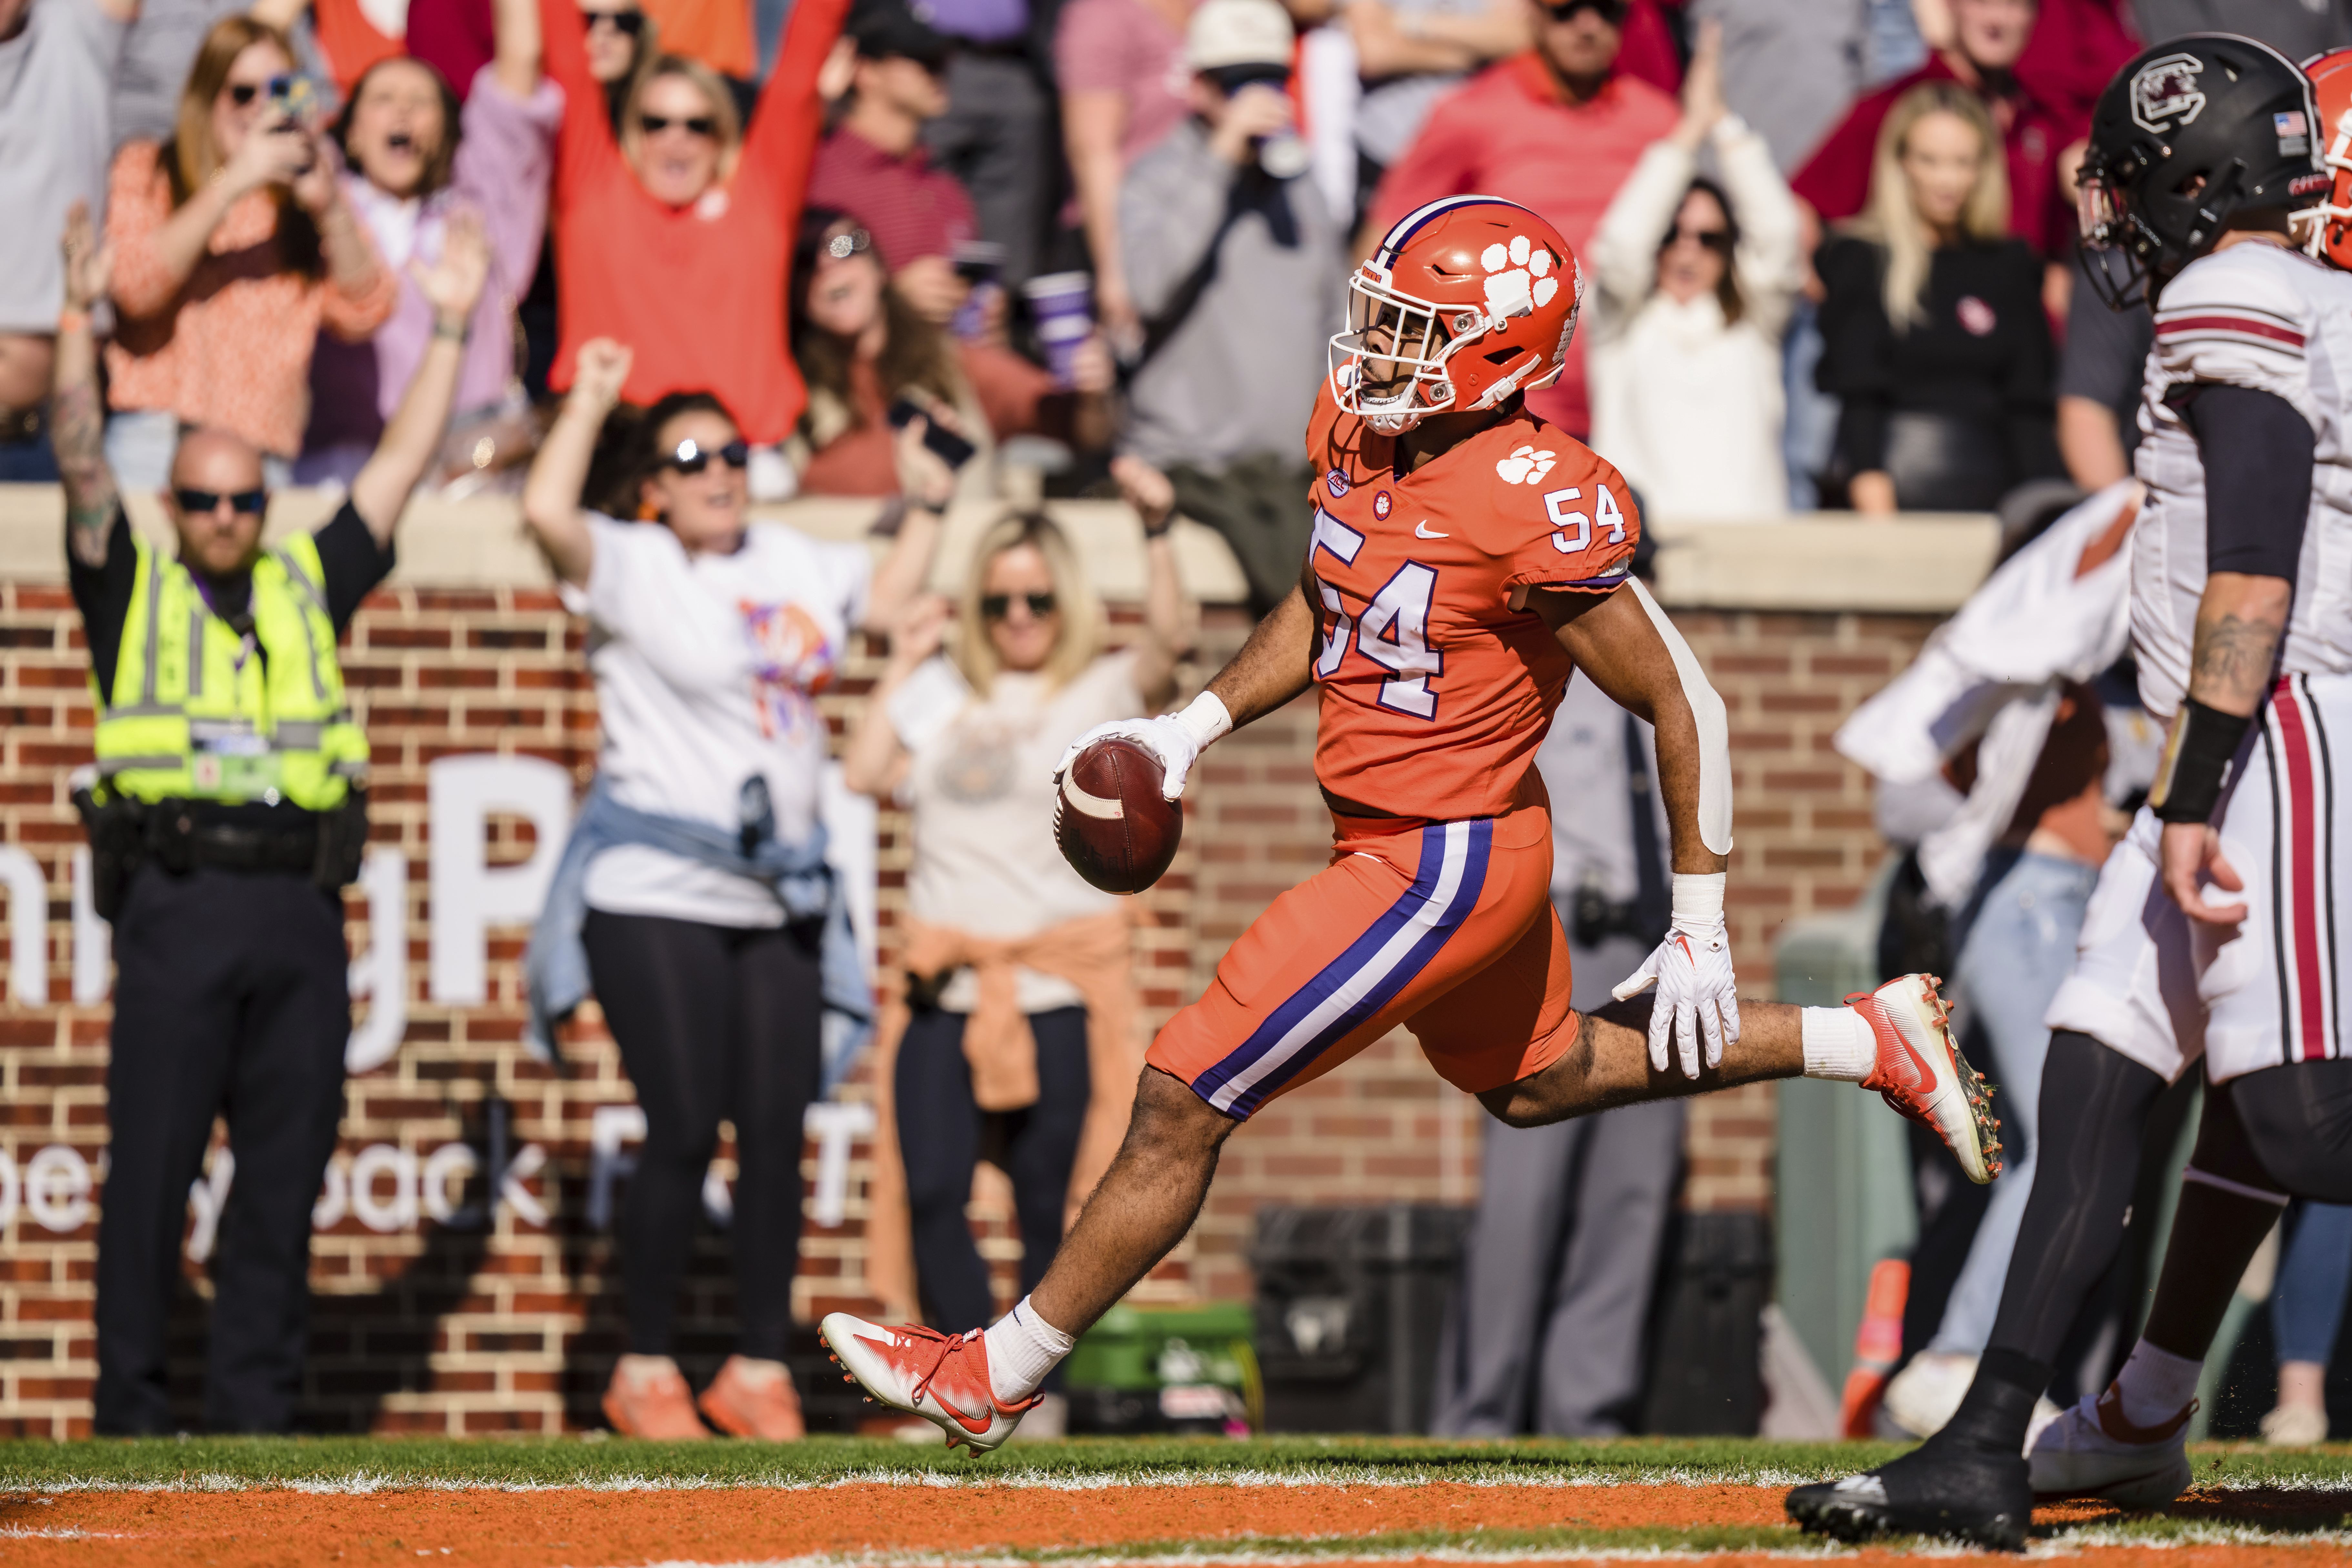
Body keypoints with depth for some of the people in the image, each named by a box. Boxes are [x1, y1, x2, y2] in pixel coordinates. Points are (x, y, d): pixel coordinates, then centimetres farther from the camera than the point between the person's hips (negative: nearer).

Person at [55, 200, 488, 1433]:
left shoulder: (310, 586, 16)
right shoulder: (133, 588, 9)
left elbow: (400, 470, 18)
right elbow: (81, 458, -1)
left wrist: (449, 330, 13)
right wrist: (79, 319, -12)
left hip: (300, 908, 3)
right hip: (176, 902, -3)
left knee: (287, 1167, 4)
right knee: (152, 1163, -2)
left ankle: (256, 1403, 9)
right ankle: (130, 1402, 2)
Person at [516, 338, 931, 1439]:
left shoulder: (797, 569, 15)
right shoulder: (630, 567, -3)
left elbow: (895, 596, 31)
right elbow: (547, 514, -21)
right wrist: (588, 403, -11)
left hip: (780, 895, 5)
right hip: (655, 894, -5)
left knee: (778, 1131, 1)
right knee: (685, 1129, -9)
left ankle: (760, 1368, 9)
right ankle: (646, 1370, 2)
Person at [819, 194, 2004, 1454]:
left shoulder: (1534, 504, -26)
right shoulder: (1359, 431, -2)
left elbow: (1684, 708, -17)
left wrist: (1698, 930, -13)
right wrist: (1195, 726, 6)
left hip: (1441, 865, -10)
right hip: (1463, 846, 10)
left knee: (1182, 1105, -4)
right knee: (1539, 1080, 31)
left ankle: (995, 1379, 9)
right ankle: (1869, 1040, 39)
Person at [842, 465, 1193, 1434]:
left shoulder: (1103, 693, 7)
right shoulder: (944, 694, 16)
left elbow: (1170, 639, -12)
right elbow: (865, 773, 7)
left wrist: (1158, 532, -22)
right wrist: (902, 665, 10)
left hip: (1059, 983, -2)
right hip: (945, 983, 2)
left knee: (1050, 1206, -2)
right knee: (931, 1192, -9)